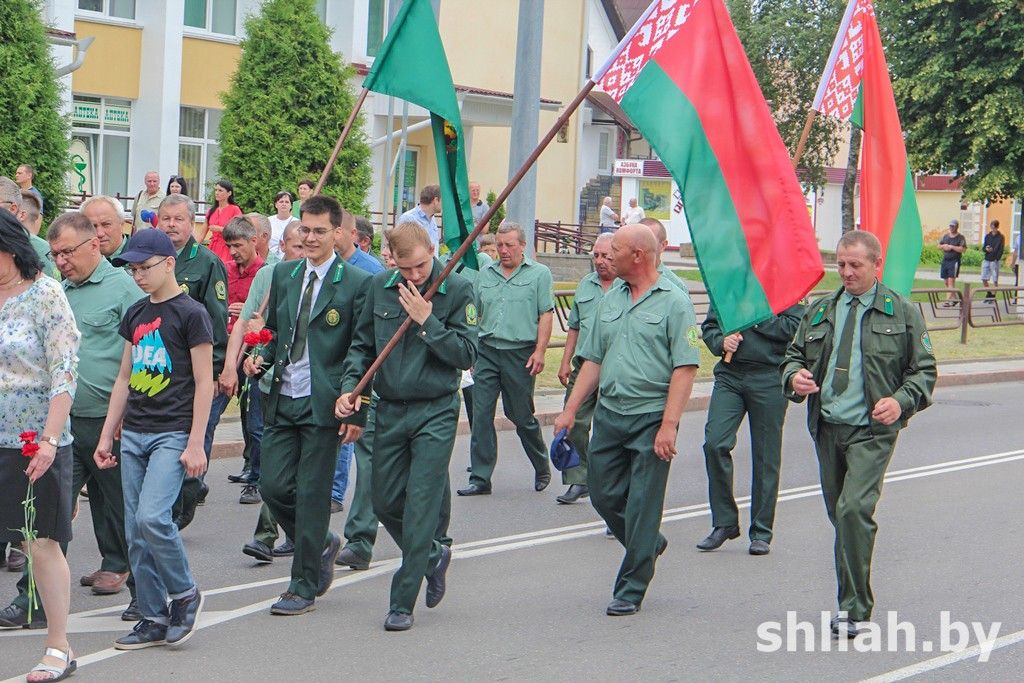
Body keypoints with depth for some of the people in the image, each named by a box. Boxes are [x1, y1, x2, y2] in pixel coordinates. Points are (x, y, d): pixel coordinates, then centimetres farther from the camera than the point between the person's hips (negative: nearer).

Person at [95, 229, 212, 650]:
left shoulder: (190, 313, -6)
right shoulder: (136, 314, 13)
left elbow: (204, 383, -8)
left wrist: (195, 443, -13)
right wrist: (107, 437, 14)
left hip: (173, 433, -7)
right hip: (133, 434, 7)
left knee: (152, 517, -20)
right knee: (136, 532, 4)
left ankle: (184, 594, 2)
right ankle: (154, 620, 12)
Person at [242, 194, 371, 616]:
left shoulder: (356, 284, -5)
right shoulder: (284, 275, 12)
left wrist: (356, 411, -13)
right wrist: (260, 360, -1)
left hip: (323, 406, -5)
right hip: (283, 402, 5)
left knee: (311, 494, -1)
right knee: (273, 485, 0)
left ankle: (303, 587, 10)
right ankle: (321, 547, 26)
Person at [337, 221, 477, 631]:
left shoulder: (458, 290, -7)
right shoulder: (380, 287, 3)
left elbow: (467, 354, -12)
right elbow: (362, 344, 11)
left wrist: (426, 321, -19)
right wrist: (349, 386, -4)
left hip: (436, 413, -4)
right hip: (390, 410, 5)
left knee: (421, 507, -5)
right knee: (385, 503, 10)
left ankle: (402, 603, 1)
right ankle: (433, 557, 36)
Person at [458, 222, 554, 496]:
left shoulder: (539, 274, 2)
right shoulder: (485, 275, 15)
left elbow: (546, 314, -3)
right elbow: (475, 315, 18)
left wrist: (540, 351, -11)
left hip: (520, 353, -4)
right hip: (486, 352, 4)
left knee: (522, 416, 5)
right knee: (481, 416, -2)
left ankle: (542, 468, 27)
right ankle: (480, 478, 2)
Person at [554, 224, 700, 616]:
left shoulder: (674, 303, -7)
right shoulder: (611, 299, 13)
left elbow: (685, 368, -13)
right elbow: (593, 359, 18)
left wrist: (668, 425, -19)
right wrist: (571, 409, 11)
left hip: (651, 418, -7)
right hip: (608, 413, 7)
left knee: (642, 506, -1)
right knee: (604, 495, 10)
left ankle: (630, 590, 7)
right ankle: (648, 546, 35)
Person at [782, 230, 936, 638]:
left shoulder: (902, 313, 3)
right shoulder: (819, 311, 13)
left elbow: (923, 370, 5)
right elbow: (794, 355, 19)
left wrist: (901, 401, -15)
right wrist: (795, 376, -5)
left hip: (872, 430, -5)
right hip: (827, 427, 5)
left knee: (854, 510, -19)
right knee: (838, 515, 11)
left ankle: (855, 610, -14)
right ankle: (852, 601, 26)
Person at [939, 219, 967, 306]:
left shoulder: (960, 237, -4)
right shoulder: (946, 236, 15)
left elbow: (963, 249, -15)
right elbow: (939, 245, 20)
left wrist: (951, 247, -14)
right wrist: (943, 246, -3)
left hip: (954, 261, -7)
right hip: (945, 260, 7)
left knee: (951, 280, -12)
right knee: (946, 281, 9)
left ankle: (948, 300, -16)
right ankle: (954, 298, 23)